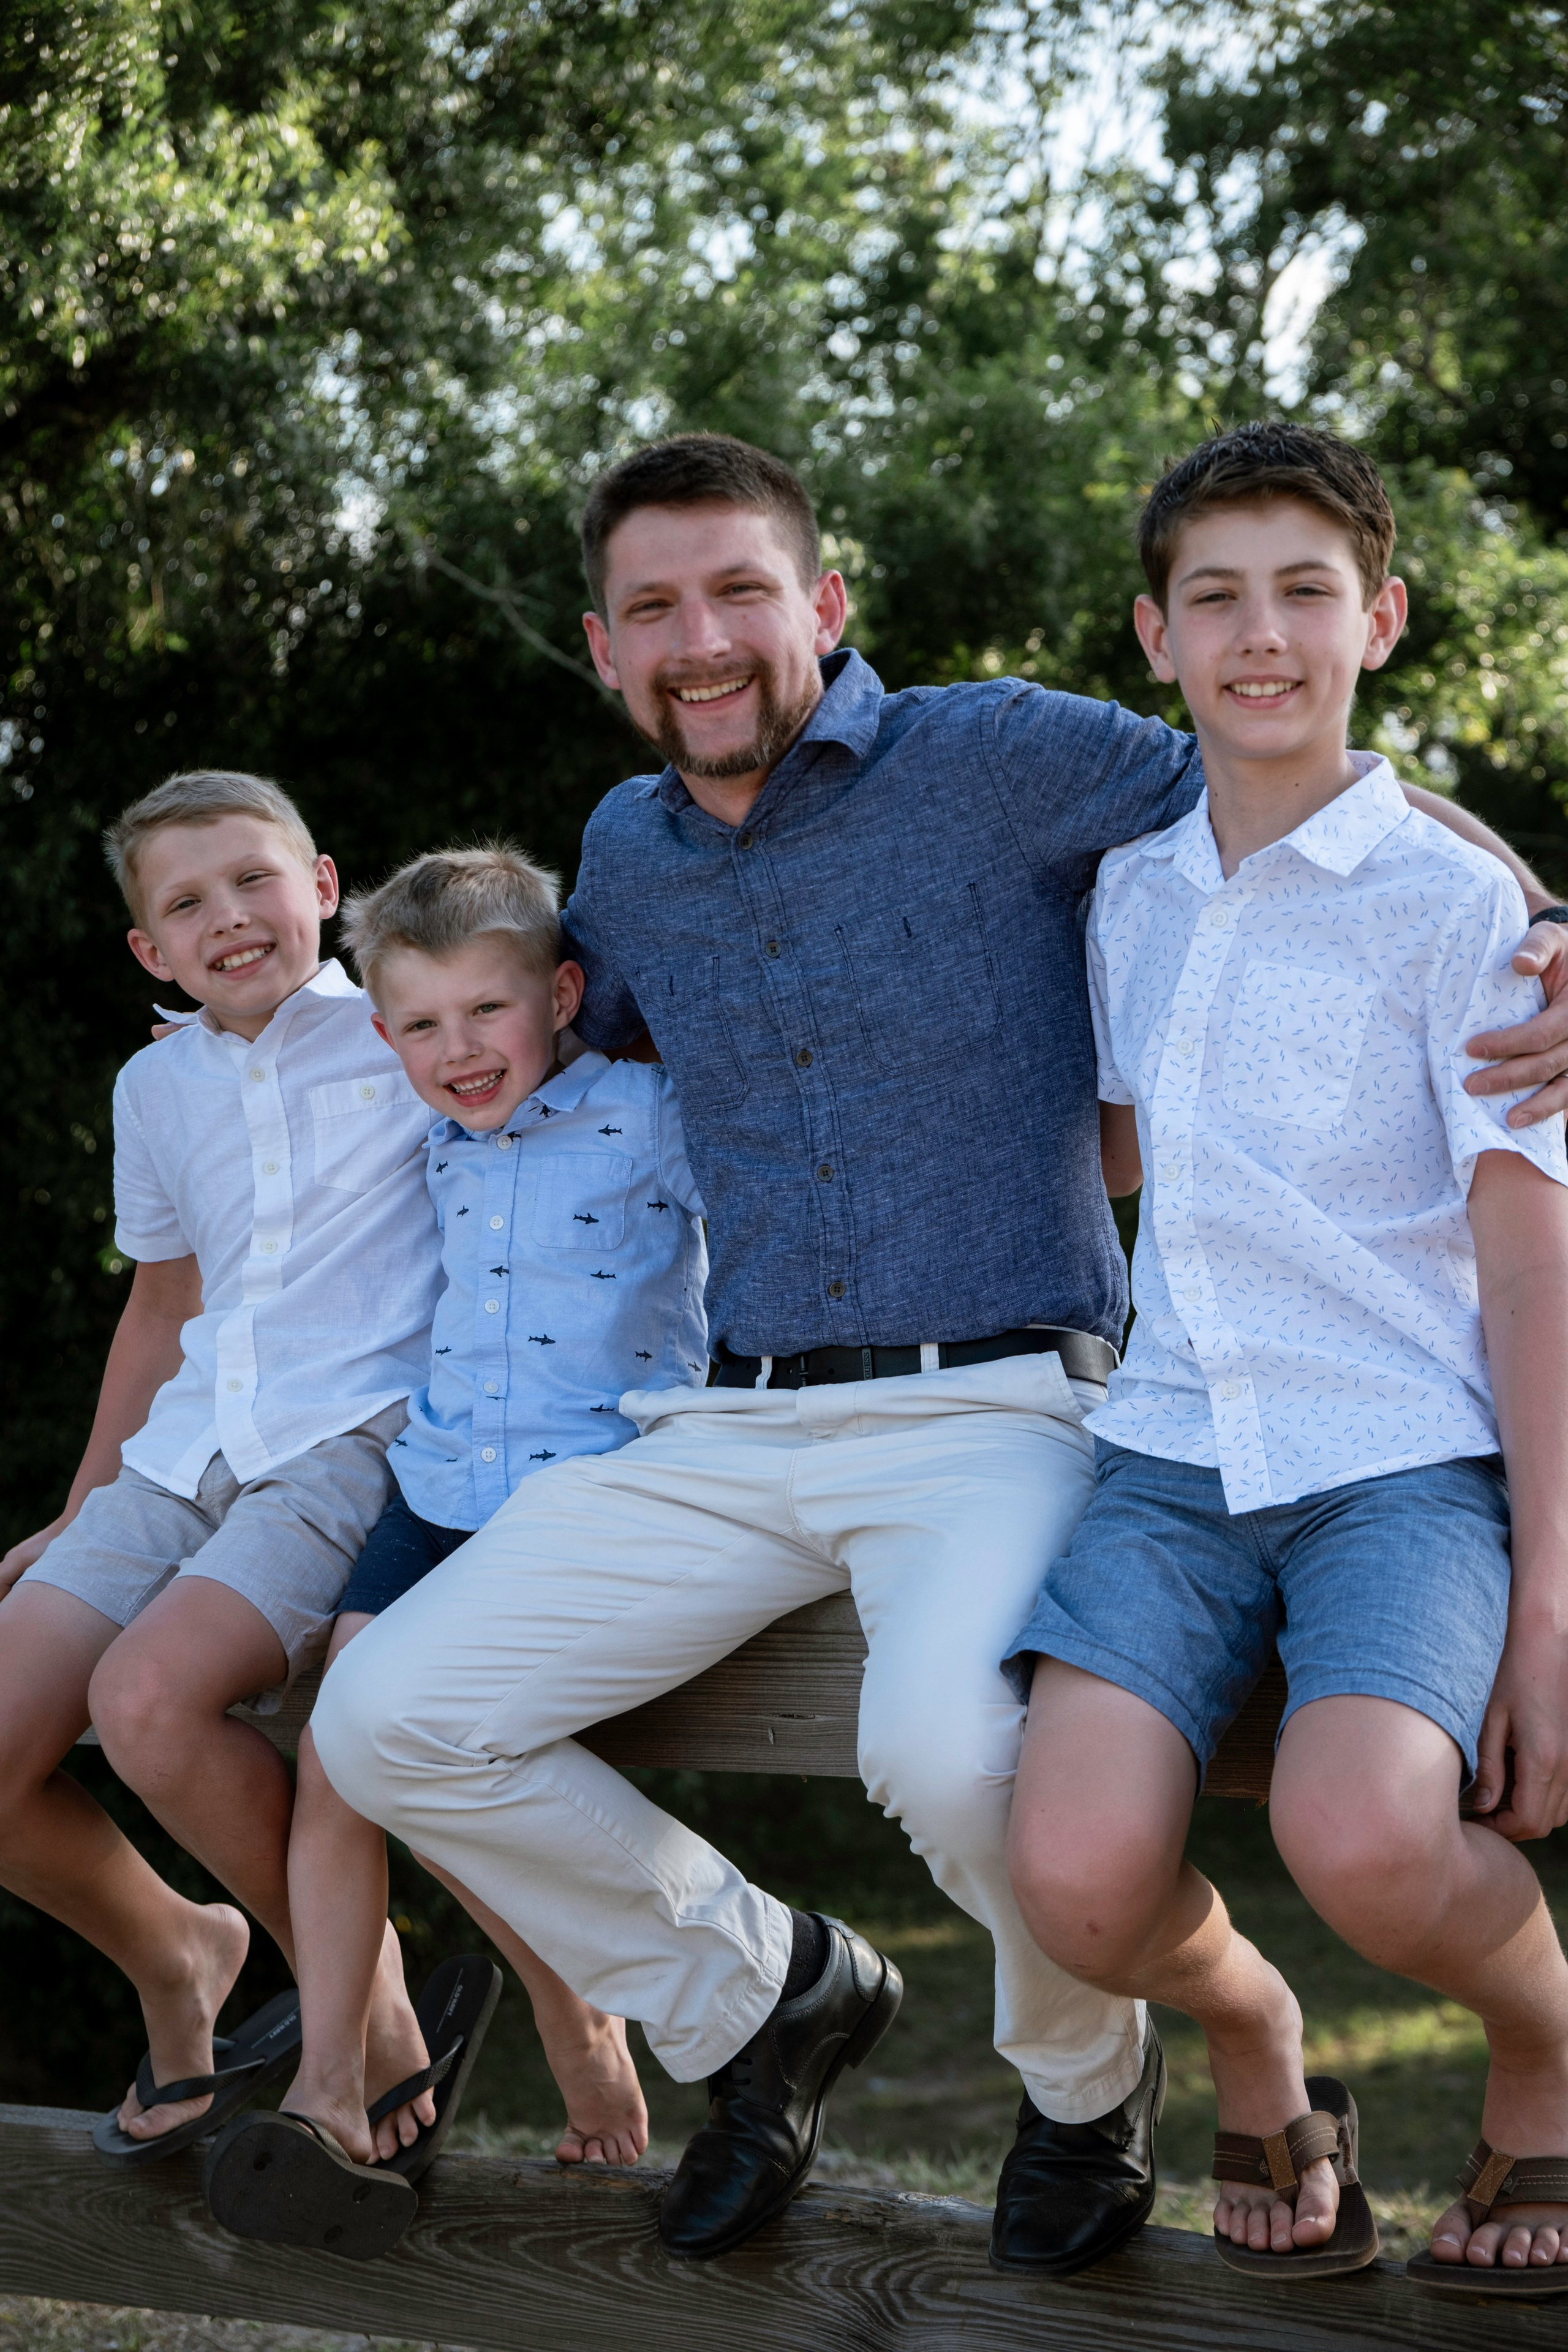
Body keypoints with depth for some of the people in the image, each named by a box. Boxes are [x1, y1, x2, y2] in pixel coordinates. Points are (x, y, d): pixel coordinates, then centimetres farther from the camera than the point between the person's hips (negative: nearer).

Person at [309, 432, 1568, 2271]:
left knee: (943, 1748, -36)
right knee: (385, 1721, -9)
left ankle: (1086, 2077, 1)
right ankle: (765, 1999, 14)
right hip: (735, 1430, 6)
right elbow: (560, 1039, 37)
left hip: (994, 1411, -6)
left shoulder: (999, 761, -5)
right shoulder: (627, 852, 13)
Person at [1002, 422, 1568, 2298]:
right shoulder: (1131, 893, 14)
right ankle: (1249, 2038, 12)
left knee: (1360, 1837, -33)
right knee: (1077, 1878, -24)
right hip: (1173, 1456, 4)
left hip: (1406, 1458, -4)